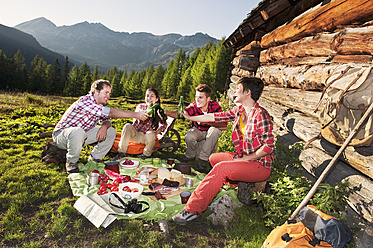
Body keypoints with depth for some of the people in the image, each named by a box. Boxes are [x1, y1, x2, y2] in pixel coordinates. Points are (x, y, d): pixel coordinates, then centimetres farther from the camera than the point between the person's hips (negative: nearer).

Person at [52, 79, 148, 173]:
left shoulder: (99, 106, 2)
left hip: (81, 134, 8)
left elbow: (106, 120, 5)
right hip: (61, 134, -7)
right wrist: (136, 114, -34)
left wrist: (104, 126, -22)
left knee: (111, 131, -3)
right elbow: (110, 113, -33)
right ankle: (71, 162, -16)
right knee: (78, 132, -42)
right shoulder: (85, 101, -27)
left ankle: (94, 158, 5)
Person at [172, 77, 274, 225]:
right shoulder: (239, 111, 5)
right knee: (213, 158, 16)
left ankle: (193, 209, -24)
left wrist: (244, 158, -18)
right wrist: (189, 118, 11)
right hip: (244, 157, 9)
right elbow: (215, 117, 8)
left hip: (260, 165, -9)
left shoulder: (261, 115, -20)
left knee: (220, 167, -27)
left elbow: (268, 147, -21)